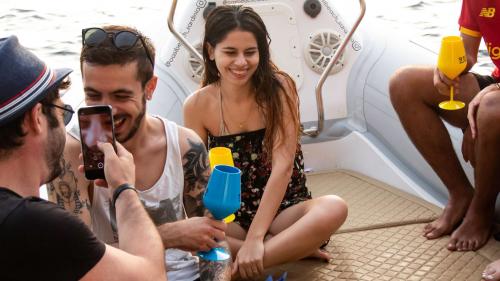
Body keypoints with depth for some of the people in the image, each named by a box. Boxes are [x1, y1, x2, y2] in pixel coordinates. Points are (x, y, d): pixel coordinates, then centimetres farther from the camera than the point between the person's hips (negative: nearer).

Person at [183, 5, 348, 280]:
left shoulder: (278, 88, -10)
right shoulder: (197, 106, -6)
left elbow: (282, 165, -17)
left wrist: (255, 238, -26)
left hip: (283, 210, -1)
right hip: (231, 219, 2)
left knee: (334, 208, -33)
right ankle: (294, 248, -22)